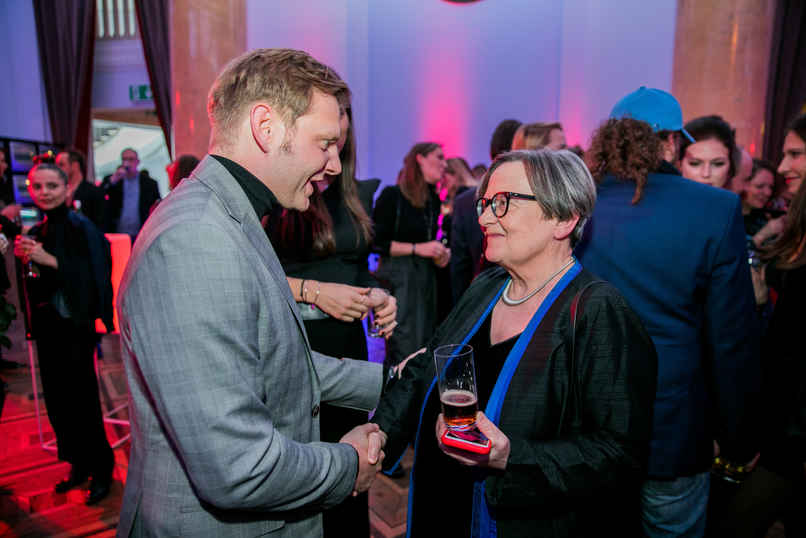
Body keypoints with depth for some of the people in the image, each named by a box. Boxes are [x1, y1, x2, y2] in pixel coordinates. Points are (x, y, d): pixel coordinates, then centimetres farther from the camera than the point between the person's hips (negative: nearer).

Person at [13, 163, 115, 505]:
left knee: (81, 400, -1)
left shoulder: (81, 227, -11)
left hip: (74, 326, -7)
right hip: (46, 326, 7)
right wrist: (23, 257, -3)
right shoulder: (35, 233, 10)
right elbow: (34, 285, 15)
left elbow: (95, 277, -20)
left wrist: (51, 260, -24)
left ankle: (101, 468, 16)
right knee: (57, 399, 12)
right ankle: (79, 464, 28)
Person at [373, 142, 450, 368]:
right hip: (397, 278, -7)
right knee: (403, 351, -9)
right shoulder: (392, 195, -8)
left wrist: (440, 254, 7)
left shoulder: (434, 200, 14)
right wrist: (417, 248, -16)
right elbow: (376, 242, -13)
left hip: (426, 277, 7)